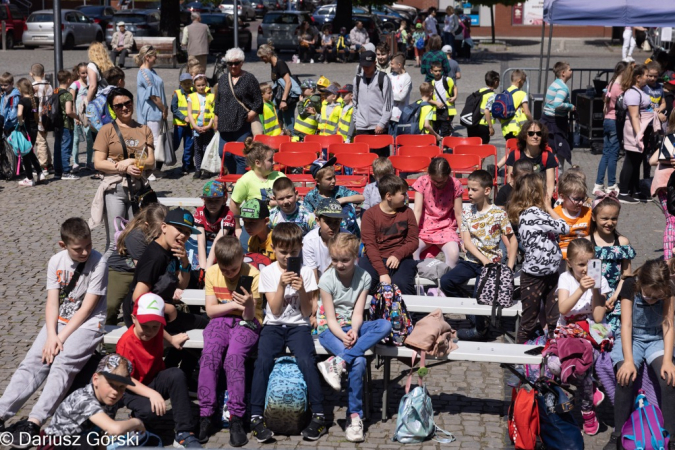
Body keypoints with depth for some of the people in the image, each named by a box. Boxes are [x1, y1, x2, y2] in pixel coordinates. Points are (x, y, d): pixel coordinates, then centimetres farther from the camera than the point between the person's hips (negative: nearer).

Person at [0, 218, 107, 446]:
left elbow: (86, 308, -15)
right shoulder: (56, 261, 0)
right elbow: (52, 302, -3)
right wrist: (51, 336, -18)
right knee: (32, 362, -14)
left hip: (88, 323, -5)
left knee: (62, 364, -27)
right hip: (59, 321, 5)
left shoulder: (98, 263, -14)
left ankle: (34, 422, -37)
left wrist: (62, 338, -17)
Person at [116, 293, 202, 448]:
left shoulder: (157, 330, -6)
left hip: (155, 380, 5)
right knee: (150, 410, -38)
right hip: (134, 389, -5)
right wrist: (151, 393, -36)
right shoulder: (125, 343, -23)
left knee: (177, 375, -30)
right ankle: (138, 417, 4)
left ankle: (184, 434, -30)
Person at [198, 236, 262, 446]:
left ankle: (236, 419, -28)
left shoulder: (253, 275, -11)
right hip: (220, 321, 3)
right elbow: (211, 310, 0)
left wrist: (248, 305, -33)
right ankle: (207, 416, -22)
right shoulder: (212, 273, -1)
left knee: (234, 357, -32)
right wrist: (234, 305, -14)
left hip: (245, 322, -3)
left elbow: (250, 316, -11)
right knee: (209, 356, -28)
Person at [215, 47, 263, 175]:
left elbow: (258, 101, 0)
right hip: (225, 124, 5)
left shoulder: (249, 78, -1)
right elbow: (218, 100, 19)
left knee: (241, 156, -6)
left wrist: (252, 113, -11)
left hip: (243, 124, -5)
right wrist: (216, 117, 14)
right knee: (224, 153, 5)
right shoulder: (223, 78, 13)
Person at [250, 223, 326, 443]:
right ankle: (256, 417, -19)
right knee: (262, 361, -25)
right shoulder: (268, 272, 1)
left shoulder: (306, 272, 0)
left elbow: (307, 312, -1)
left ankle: (319, 416, -15)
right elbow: (275, 310, -4)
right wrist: (281, 285, -16)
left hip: (298, 326, -1)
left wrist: (301, 290, -17)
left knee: (306, 361, -26)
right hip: (273, 326, 1)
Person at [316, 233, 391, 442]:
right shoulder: (327, 279, -9)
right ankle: (354, 416, -22)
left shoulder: (363, 277, -1)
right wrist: (343, 336, -30)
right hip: (330, 329, -4)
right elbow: (331, 318, -11)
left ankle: (338, 362, -35)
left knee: (385, 325, -27)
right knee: (358, 361, -31)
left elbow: (358, 313, -5)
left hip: (352, 327, 4)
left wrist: (353, 331, -27)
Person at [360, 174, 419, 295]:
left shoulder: (407, 212, 9)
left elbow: (413, 241, 6)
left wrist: (398, 255, -16)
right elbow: (369, 245, -9)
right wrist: (382, 273, -22)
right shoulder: (370, 215, 0)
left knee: (401, 284, -32)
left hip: (401, 259, 1)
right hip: (375, 258, -1)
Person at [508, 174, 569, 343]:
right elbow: (564, 228, -15)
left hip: (550, 274, 9)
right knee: (529, 322, 6)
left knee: (554, 319, 15)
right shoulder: (533, 213, -21)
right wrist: (549, 208, -7)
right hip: (534, 277, -9)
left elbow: (556, 229, 11)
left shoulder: (532, 213, 8)